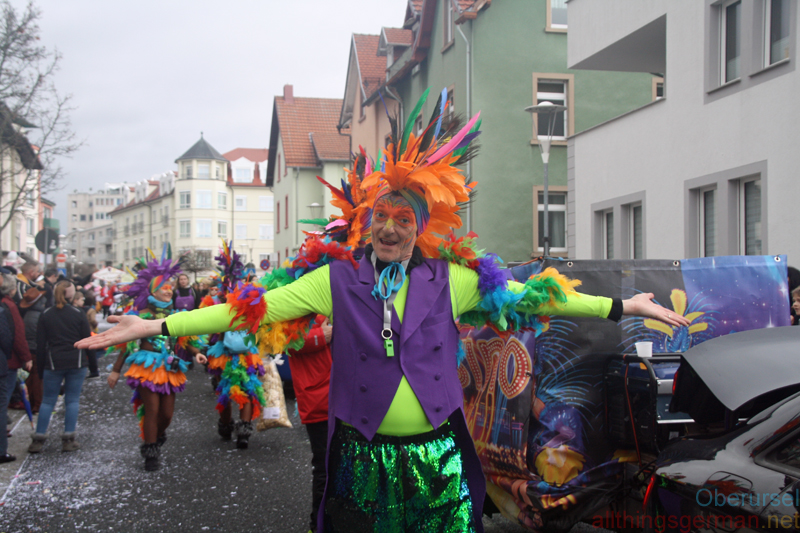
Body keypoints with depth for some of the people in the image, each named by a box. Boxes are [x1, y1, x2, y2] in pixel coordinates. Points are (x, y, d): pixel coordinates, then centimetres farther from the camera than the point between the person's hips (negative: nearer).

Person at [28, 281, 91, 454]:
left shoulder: (45, 316, 2)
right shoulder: (78, 314, -2)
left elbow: (40, 345, 3)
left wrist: (40, 369, 8)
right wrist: (93, 367, 8)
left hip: (53, 363, 1)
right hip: (77, 362, -1)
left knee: (48, 400, 8)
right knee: (72, 400, 5)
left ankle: (38, 439, 5)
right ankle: (68, 440, 4)